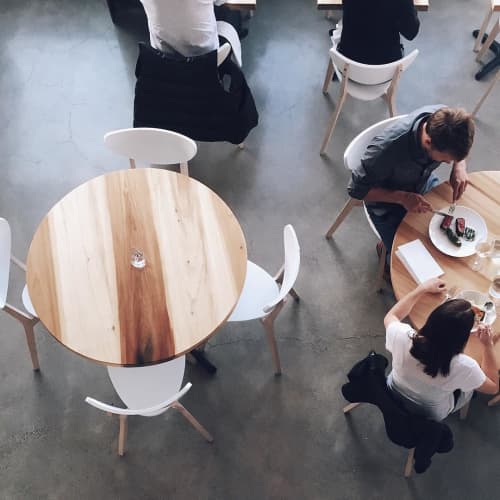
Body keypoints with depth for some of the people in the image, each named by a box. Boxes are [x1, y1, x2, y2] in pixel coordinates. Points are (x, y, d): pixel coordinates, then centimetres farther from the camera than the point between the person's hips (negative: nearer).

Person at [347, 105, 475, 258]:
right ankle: (386, 248, 23)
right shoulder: (387, 147, -41)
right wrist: (402, 198, -35)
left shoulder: (444, 118, -26)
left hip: (424, 184, 5)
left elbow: (458, 151, -2)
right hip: (388, 200, -5)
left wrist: (459, 167, -23)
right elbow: (356, 189, -26)